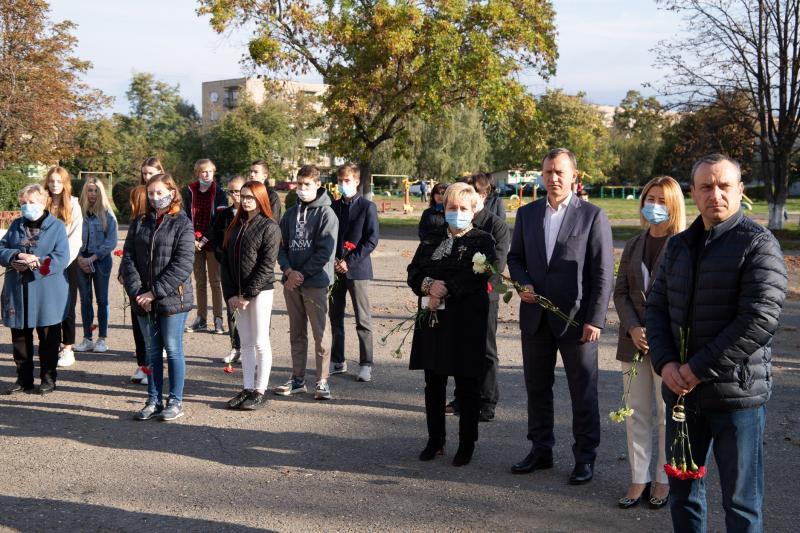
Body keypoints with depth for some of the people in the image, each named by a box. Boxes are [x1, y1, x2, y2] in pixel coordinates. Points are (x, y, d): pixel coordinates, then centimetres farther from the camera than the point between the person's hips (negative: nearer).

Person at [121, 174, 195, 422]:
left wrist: (155, 292, -16)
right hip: (144, 300, 5)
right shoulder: (139, 223, 10)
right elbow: (128, 258, 4)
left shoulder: (182, 224, -5)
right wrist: (136, 291, -10)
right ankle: (154, 401, 21)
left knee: (173, 350, 3)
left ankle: (175, 402, 13)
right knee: (152, 351, 12)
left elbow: (183, 264, -13)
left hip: (173, 299, -5)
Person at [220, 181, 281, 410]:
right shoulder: (235, 226, 12)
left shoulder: (269, 227, -7)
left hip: (260, 291, -6)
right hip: (238, 294, 6)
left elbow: (267, 265, -13)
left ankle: (260, 392, 5)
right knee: (245, 343, 10)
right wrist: (230, 294, -1)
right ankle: (247, 389, 16)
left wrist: (248, 294, -14)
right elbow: (226, 262, 10)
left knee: (260, 342, -1)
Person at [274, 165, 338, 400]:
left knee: (319, 333, -3)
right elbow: (281, 246, 11)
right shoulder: (291, 213, 12)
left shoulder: (326, 214, -5)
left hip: (315, 283, -6)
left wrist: (301, 274, -13)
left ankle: (322, 381, 4)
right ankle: (298, 379, 21)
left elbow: (325, 252, -12)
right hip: (291, 283, 6)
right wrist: (289, 271, -7)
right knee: (296, 333, 12)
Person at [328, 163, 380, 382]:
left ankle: (365, 365, 4)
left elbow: (372, 239, -9)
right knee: (336, 317, 11)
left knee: (363, 320, -2)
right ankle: (337, 361, 22)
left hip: (358, 269, -5)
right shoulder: (334, 207, 10)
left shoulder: (367, 207, -4)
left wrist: (349, 261, -13)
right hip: (335, 269, 5)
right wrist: (331, 260, -4)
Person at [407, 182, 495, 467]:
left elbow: (474, 277, -13)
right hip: (432, 318, 5)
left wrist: (443, 292, -19)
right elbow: (413, 272, 6)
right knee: (433, 383, 10)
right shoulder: (431, 240, 16)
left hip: (466, 321, -5)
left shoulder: (482, 240, 1)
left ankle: (466, 445, 13)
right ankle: (435, 440, 22)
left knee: (467, 385, 2)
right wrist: (429, 285, -15)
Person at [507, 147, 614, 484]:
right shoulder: (527, 213, 9)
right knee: (537, 388, 14)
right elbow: (515, 257, 17)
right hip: (535, 317, 5)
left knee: (583, 393, 5)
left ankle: (585, 457, 17)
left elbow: (603, 273, -7)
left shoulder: (593, 216, -5)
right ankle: (541, 450, 28)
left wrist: (595, 319, -12)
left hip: (576, 318, -4)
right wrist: (522, 283, -4)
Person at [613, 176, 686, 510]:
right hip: (635, 342, 5)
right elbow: (620, 292, 9)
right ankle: (638, 480, 16)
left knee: (667, 415, 4)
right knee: (636, 414, 8)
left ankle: (664, 480, 17)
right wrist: (633, 329, -6)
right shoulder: (633, 246, 12)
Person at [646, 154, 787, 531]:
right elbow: (657, 307, 11)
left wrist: (699, 369, -17)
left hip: (737, 393, -6)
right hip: (682, 391, 6)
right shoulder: (679, 245, 12)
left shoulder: (758, 244, -9)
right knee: (682, 490, 17)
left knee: (741, 502, 5)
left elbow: (760, 319, -18)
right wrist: (665, 363, -7)